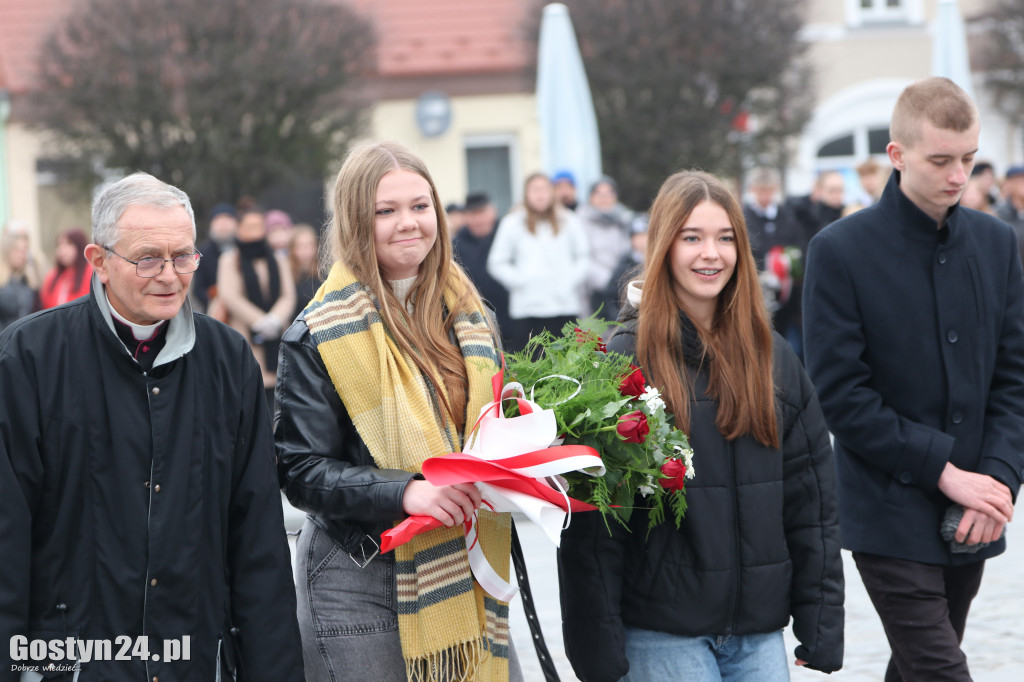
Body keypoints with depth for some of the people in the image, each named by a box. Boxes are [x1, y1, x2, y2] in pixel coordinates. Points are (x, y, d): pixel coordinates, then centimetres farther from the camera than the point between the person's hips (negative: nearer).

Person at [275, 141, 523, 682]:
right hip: (360, 587, -5)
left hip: (468, 578, 5)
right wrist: (403, 493, -24)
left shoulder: (466, 312, 10)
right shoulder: (320, 335, -8)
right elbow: (300, 470, -11)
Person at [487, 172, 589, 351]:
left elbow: (584, 256, 16)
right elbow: (497, 262, 8)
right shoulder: (513, 222, 6)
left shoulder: (567, 220, 11)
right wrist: (518, 280, -5)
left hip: (565, 307, 1)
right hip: (525, 308, -1)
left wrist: (572, 279, 1)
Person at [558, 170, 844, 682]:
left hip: (760, 629, 4)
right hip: (661, 633, -4)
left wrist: (822, 626, 5)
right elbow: (591, 521, -8)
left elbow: (813, 502, 10)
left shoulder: (772, 357, 8)